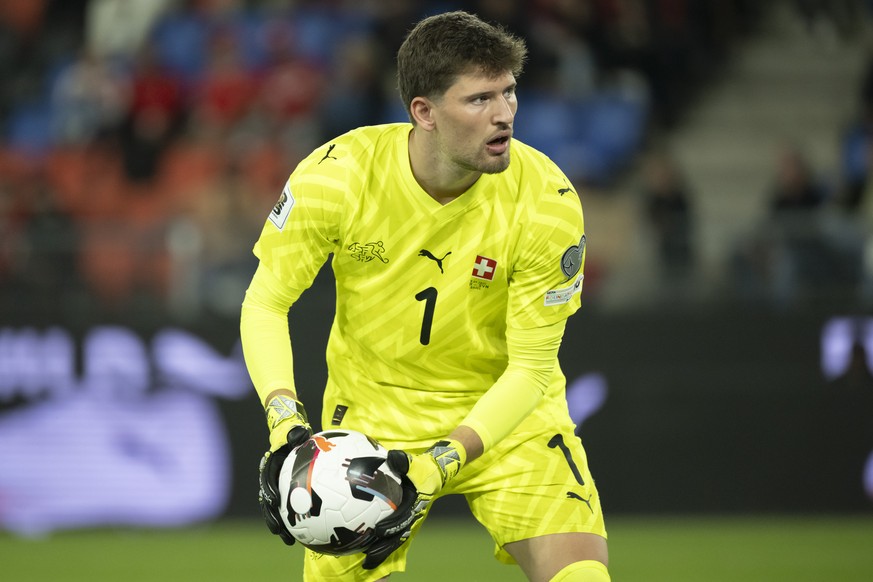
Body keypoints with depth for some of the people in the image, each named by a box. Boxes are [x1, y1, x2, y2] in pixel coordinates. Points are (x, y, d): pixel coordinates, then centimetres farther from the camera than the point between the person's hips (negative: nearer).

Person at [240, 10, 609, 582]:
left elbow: (531, 369, -16)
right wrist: (286, 424, -23)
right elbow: (265, 303, -8)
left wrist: (439, 465, -27)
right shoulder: (337, 175, -19)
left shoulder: (546, 201, -21)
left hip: (507, 414, -1)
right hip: (372, 416, 1)